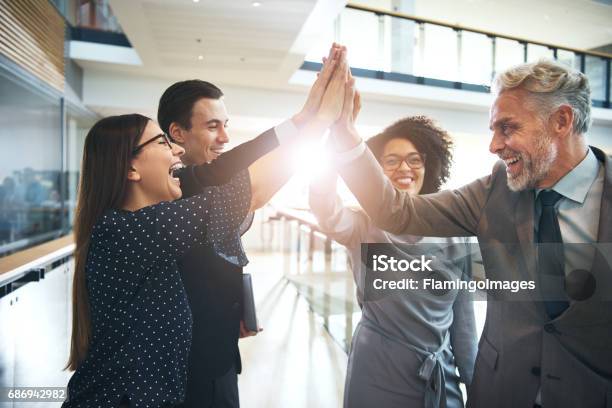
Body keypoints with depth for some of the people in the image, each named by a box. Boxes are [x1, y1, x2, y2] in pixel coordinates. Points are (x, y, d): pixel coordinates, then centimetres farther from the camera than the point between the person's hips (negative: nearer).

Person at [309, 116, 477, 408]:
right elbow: (325, 210, -34)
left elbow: (463, 316, 4)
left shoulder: (451, 233, -2)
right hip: (377, 378, -2)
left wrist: (474, 382, 7)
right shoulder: (364, 226, -10)